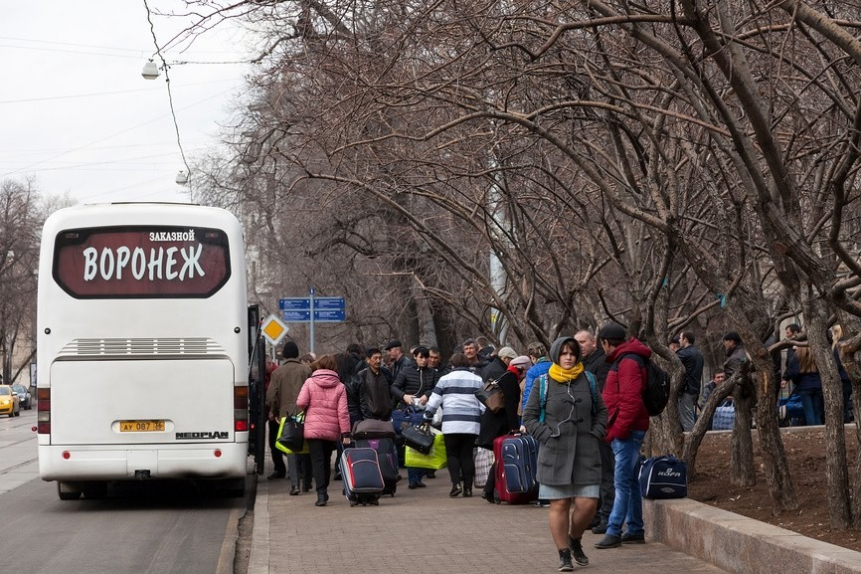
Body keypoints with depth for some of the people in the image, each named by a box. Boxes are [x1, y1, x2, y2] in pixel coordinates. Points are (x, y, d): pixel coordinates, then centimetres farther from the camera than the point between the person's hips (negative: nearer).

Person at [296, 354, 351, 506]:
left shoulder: (310, 382, -2)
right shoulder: (339, 386, 1)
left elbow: (300, 403, -9)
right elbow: (343, 412, -4)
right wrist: (346, 433, -3)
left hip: (313, 428, -2)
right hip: (332, 430, 2)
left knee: (317, 460, -3)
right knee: (327, 460, 18)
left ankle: (321, 493, -15)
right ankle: (324, 491, 26)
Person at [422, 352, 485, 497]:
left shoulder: (445, 379, 5)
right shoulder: (477, 380, 11)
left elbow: (434, 401, 6)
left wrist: (427, 417, 18)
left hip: (451, 423, -2)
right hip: (472, 424, 2)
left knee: (452, 454, 5)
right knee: (467, 455, 6)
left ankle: (456, 483, -12)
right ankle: (468, 488, 2)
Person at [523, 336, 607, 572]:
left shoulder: (588, 381, 8)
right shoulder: (543, 384, 1)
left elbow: (601, 411, 17)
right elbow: (529, 417, 5)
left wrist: (595, 435, 3)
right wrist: (547, 436, -7)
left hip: (586, 454, 2)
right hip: (555, 454, -2)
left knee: (588, 503, -3)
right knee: (559, 505, -1)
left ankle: (575, 539, 25)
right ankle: (564, 554, 9)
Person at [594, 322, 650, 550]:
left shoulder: (628, 362, -14)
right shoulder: (622, 360, 18)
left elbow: (631, 402, -22)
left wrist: (616, 431, -20)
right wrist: (613, 429, 17)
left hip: (627, 431, -11)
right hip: (625, 430, 11)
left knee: (622, 482, -10)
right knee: (629, 480, 13)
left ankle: (614, 531, -11)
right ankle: (635, 530, 18)